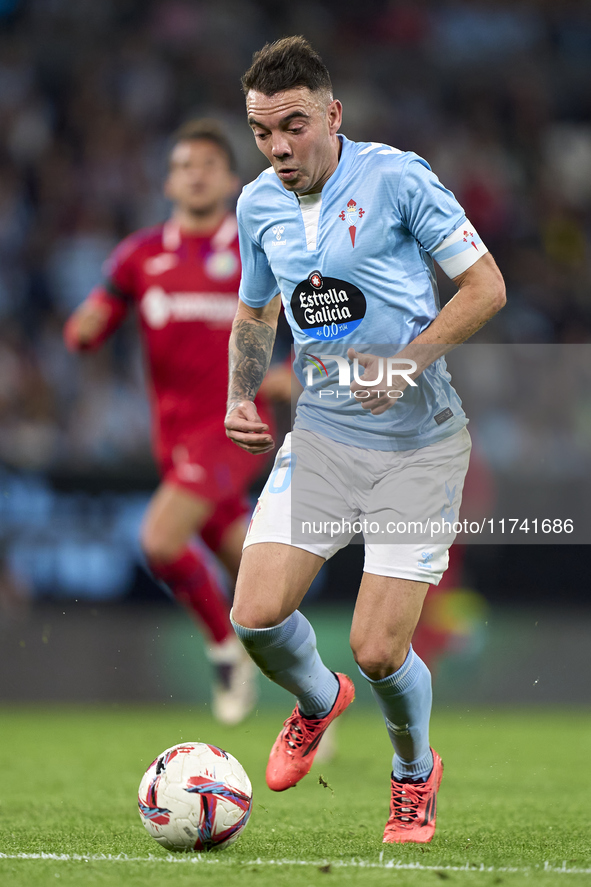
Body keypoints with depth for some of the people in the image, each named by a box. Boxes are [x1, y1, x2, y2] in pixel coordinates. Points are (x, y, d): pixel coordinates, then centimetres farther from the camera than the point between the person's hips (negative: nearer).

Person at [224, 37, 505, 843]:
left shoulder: (396, 177, -11)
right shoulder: (258, 204, 6)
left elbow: (486, 287, -8)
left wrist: (407, 362, -19)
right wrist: (241, 396, 7)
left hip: (419, 444, -4)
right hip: (322, 435, 4)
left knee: (378, 650, -9)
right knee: (257, 616, -12)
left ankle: (415, 774, 24)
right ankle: (318, 701, 24)